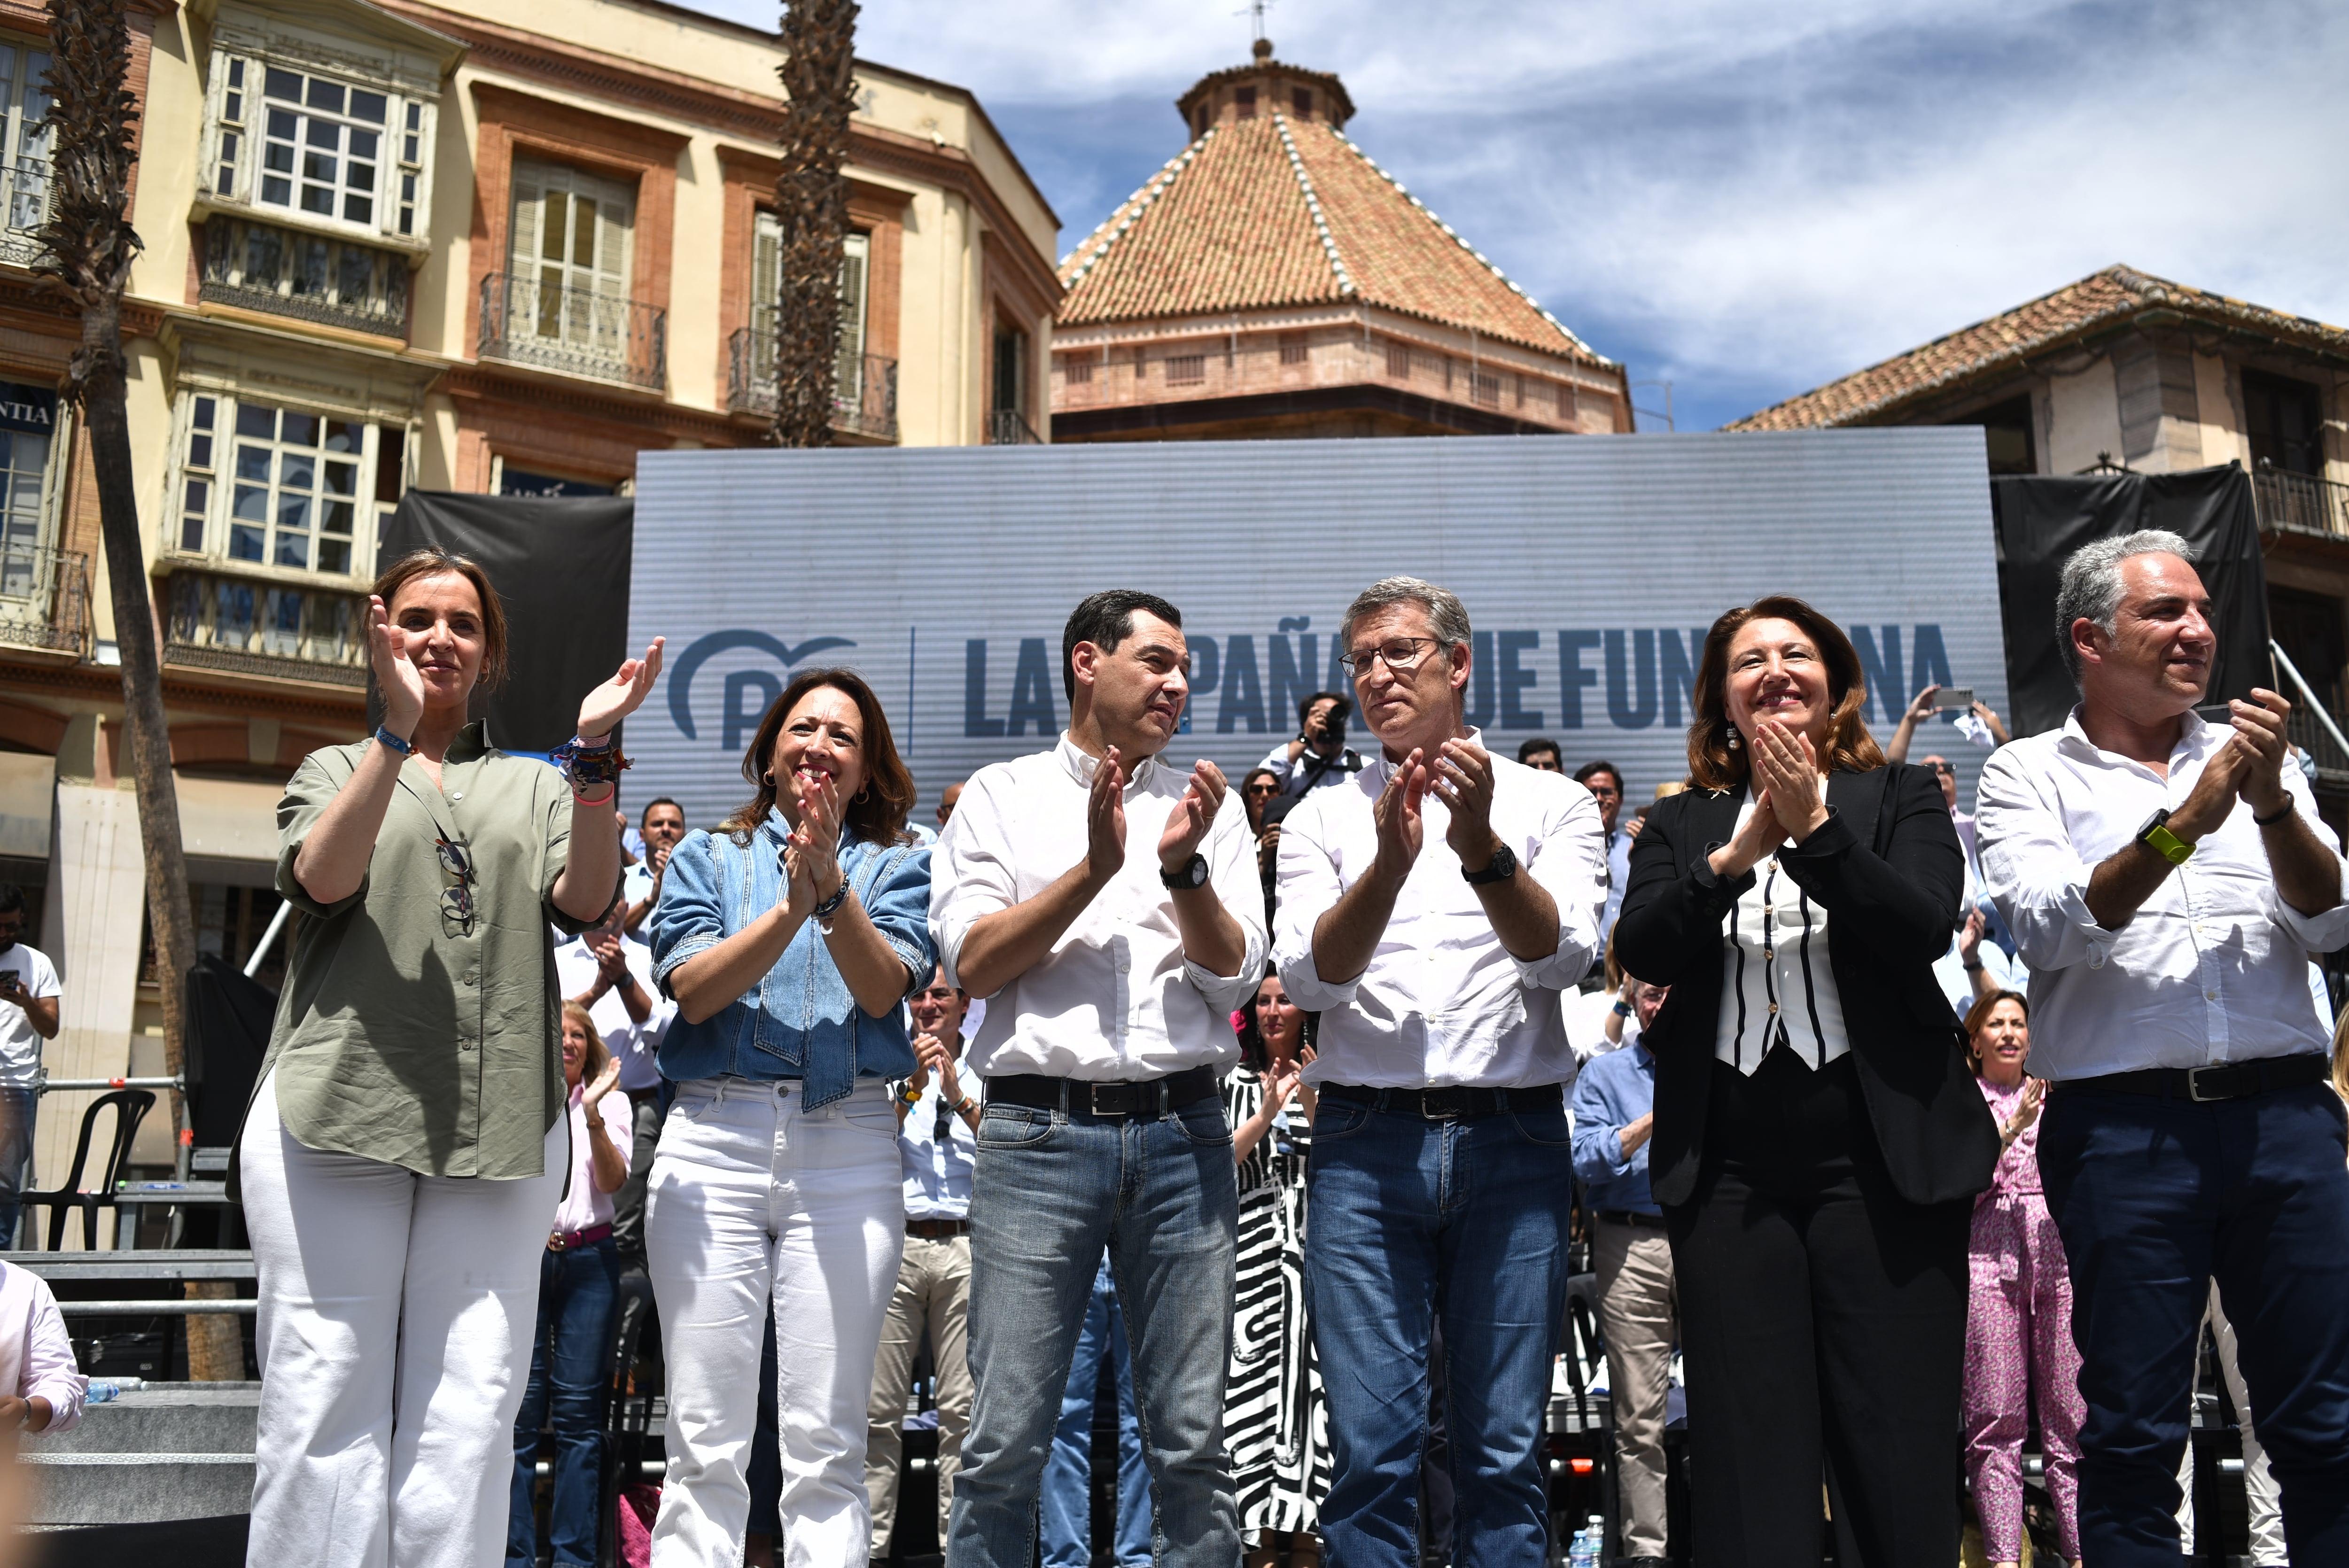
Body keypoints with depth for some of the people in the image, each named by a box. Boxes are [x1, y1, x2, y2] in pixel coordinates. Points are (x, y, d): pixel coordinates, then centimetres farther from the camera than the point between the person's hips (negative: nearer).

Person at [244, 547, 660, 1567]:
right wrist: (396, 732, -13)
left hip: (499, 1128, 1)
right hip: (338, 1107, -1)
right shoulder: (334, 769, 18)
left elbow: (586, 900, 2)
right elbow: (323, 878, -5)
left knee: (467, 1420, -3)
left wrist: (593, 753, -9)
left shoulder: (533, 786, 21)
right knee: (328, 1401, -4)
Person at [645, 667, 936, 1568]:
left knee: (827, 1447, -1)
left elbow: (882, 990, -3)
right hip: (712, 1138, 1)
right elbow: (693, 989, -2)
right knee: (704, 1444, -1)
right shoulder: (707, 857, 15)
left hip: (849, 1146, 0)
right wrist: (792, 905, -14)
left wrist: (833, 888, -19)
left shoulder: (897, 865, 13)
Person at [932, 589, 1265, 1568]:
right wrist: (1094, 868, -10)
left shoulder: (1204, 805, 14)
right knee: (1006, 1441, -2)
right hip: (1039, 1129, -2)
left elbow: (1234, 972, 5)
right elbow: (973, 964, -1)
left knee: (1193, 1442, 4)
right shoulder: (1002, 795, 9)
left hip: (1182, 1131, 2)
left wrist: (1183, 866, -12)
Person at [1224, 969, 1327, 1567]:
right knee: (1252, 1383, -6)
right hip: (1253, 1250, 0)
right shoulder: (1234, 1083, 12)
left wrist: (1313, 1105, -11)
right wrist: (1267, 1112, -9)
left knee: (1310, 1382, -4)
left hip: (1314, 1249, 0)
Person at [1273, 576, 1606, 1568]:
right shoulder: (1325, 817, 11)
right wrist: (1388, 864, -19)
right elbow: (1309, 977, -3)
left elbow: (1563, 956, -7)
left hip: (1513, 1141, 0)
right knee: (1371, 1444, 0)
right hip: (1366, 1144, 1)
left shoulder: (1551, 804, 8)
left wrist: (1482, 847, -24)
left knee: (1505, 1446, 3)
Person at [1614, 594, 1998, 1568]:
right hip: (1729, 1168, 2)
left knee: (1899, 1455, 1)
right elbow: (1639, 950, -3)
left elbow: (1924, 928, -8)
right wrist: (1736, 854, -15)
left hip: (1881, 1160, -1)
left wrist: (1815, 828, -17)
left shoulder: (1901, 798, 10)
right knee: (1749, 1460, 4)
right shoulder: (1682, 825, 14)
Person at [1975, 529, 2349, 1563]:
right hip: (2124, 1124, -3)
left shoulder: (2249, 758, 15)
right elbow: (2049, 928, -10)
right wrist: (2182, 824, -18)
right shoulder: (2028, 776, 6)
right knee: (2133, 1434, 3)